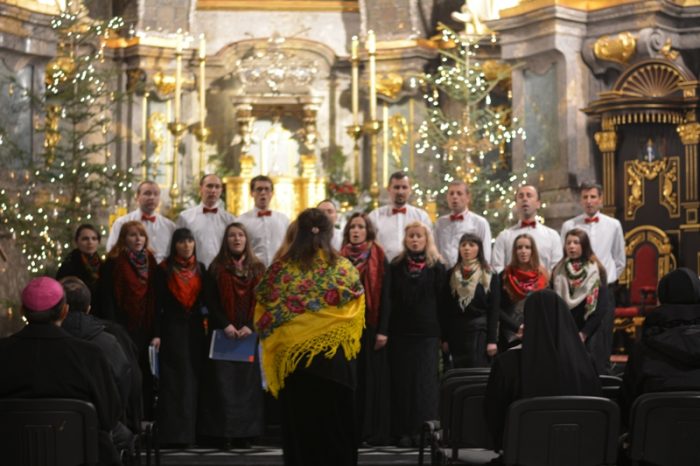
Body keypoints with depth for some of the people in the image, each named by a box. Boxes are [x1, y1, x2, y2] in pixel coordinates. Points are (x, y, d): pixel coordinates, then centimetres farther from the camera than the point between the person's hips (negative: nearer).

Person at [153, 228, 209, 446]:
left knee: (192, 380, 4)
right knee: (174, 381, -4)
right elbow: (158, 303, -3)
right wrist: (156, 334, -10)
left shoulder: (200, 269, 10)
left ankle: (189, 432, 11)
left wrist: (208, 329, 3)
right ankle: (172, 433, -1)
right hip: (172, 328, -3)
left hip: (195, 329, 4)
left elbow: (206, 301, 11)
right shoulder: (164, 269, -1)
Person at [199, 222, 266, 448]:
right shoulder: (216, 268, 5)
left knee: (247, 382, 1)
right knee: (223, 383, -4)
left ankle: (245, 433, 4)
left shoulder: (257, 269, 9)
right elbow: (211, 301, 0)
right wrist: (226, 325, -14)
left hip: (249, 335, 1)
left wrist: (250, 326, -11)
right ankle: (223, 433, -2)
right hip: (223, 334, -1)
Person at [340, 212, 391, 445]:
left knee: (372, 378, -1)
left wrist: (383, 330, -12)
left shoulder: (379, 260, 0)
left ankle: (374, 430, 2)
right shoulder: (341, 259, 9)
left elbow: (385, 296, -5)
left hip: (370, 327, -3)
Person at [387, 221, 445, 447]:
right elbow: (390, 299, 9)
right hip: (400, 331, 2)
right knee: (402, 381, 1)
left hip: (427, 332, -2)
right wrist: (385, 330, 1)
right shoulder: (396, 266, 10)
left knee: (425, 381, -3)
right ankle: (403, 431, 3)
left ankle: (423, 429, 1)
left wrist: (444, 336, -1)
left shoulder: (436, 267, 5)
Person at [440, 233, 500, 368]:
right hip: (456, 332, 3)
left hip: (480, 332, -3)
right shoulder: (450, 275, 9)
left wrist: (492, 340, -9)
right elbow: (444, 309, 7)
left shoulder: (489, 276, 2)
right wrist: (444, 338, 1)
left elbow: (494, 310, -2)